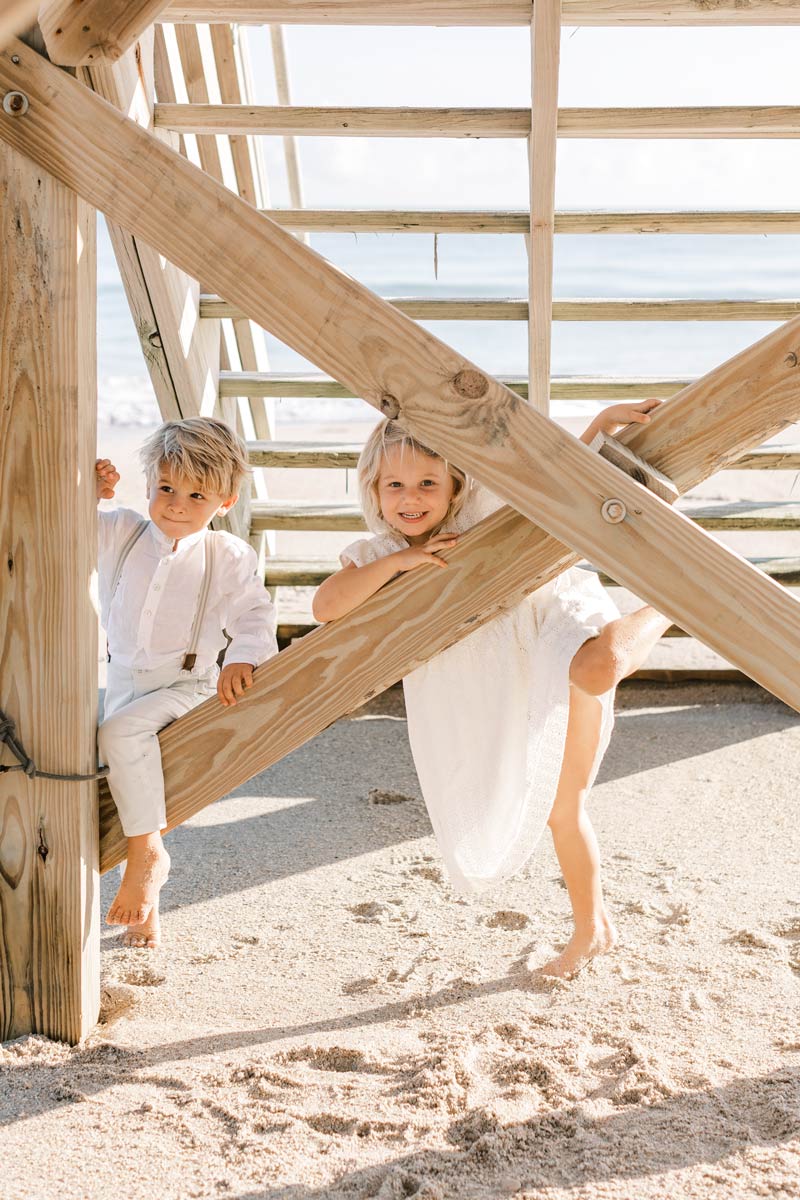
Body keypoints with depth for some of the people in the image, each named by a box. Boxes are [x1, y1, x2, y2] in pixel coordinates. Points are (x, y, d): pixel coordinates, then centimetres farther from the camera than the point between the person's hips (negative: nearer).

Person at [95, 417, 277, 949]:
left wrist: (243, 658, -28)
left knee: (120, 731, -33)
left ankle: (147, 853, -22)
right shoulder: (120, 534, 0)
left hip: (187, 688, -5)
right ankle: (145, 906, 29)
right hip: (124, 682, 5)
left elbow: (255, 614, -8)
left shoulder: (229, 557, -6)